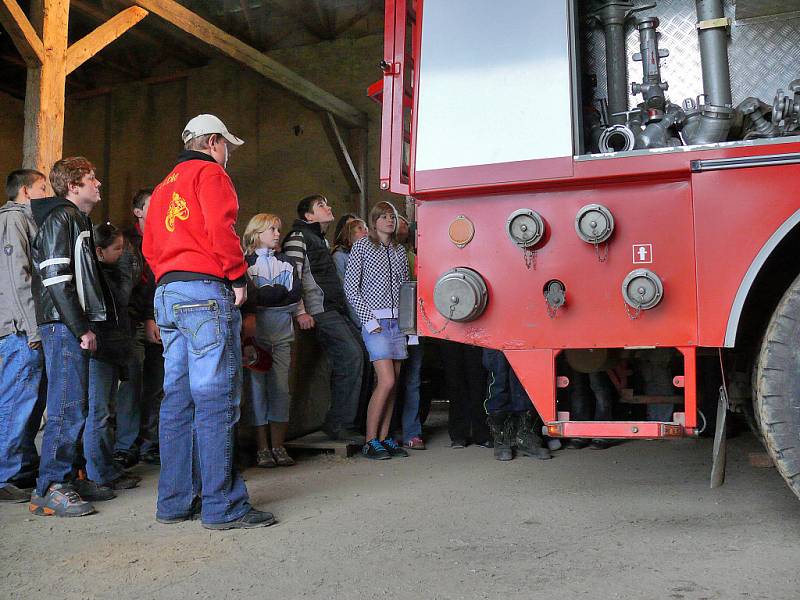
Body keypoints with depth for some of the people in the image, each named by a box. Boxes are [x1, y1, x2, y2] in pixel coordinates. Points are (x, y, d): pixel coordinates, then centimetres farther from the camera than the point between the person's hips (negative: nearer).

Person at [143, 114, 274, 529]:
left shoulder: (164, 186, 26)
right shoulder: (210, 173, 0)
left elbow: (150, 245, 21)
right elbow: (220, 229, -15)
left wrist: (169, 279, 17)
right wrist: (239, 277, -8)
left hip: (167, 294, 9)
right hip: (206, 291, -9)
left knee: (178, 398, 9)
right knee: (216, 400, -9)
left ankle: (175, 502, 12)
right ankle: (223, 506, -8)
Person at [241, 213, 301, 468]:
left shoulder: (285, 261, 17)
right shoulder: (246, 261, 3)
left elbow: (295, 294, 3)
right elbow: (251, 298, -10)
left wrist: (266, 293, -3)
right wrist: (279, 293, -6)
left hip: (282, 332, 4)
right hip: (256, 330, -4)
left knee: (281, 388, 0)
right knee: (257, 387, -4)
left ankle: (278, 446, 6)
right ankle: (262, 447, 2)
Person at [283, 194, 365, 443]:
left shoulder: (323, 240, 28)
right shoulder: (298, 237, -1)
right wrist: (300, 311, -20)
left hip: (337, 310, 9)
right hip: (319, 311, -9)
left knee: (357, 355, 2)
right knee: (351, 355, -18)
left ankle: (345, 420, 9)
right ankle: (338, 424, -12)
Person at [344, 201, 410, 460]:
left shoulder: (399, 250, 16)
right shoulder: (362, 247, 1)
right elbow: (350, 287, -3)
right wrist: (368, 318, -10)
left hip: (398, 321, 5)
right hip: (375, 321, -5)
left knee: (393, 383, 4)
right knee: (387, 381, -13)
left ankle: (384, 437, 12)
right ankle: (370, 441, -3)